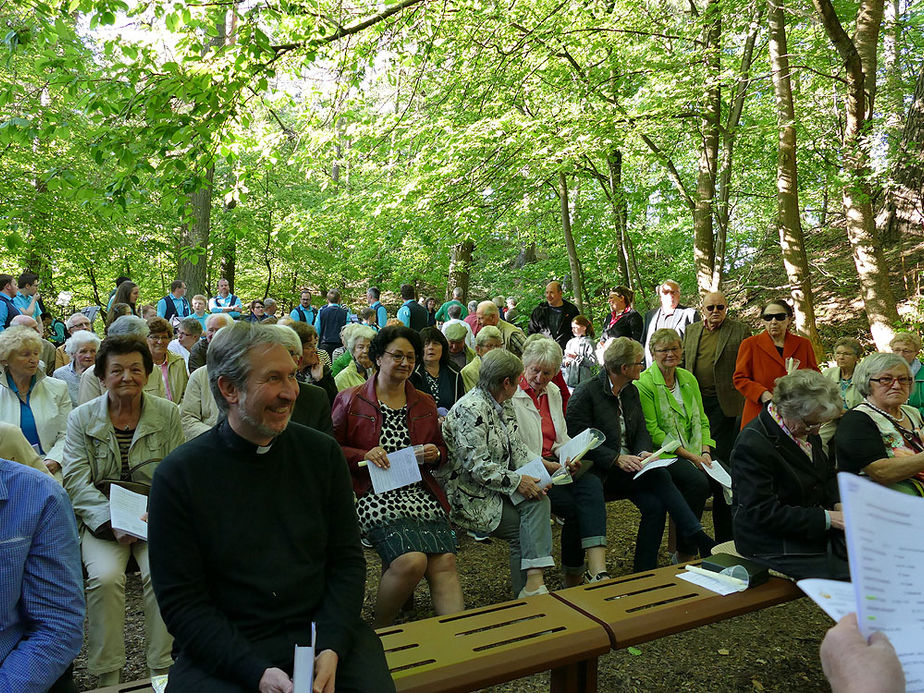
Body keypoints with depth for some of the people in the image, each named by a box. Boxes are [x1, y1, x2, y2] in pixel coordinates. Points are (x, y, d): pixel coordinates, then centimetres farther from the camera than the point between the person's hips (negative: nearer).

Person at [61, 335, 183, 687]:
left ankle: (162, 670, -10)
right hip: (101, 520, 0)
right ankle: (108, 677, -10)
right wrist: (112, 521, -19)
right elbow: (75, 480, -5)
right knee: (105, 577, -26)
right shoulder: (82, 417, 3)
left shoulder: (167, 414, 3)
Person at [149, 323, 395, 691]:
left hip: (322, 631, 2)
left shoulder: (322, 453, 1)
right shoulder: (178, 474, -6)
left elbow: (347, 560, 3)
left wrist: (332, 648, -12)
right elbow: (180, 601, -6)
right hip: (224, 648, -1)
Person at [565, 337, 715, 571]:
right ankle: (699, 539, -20)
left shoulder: (632, 391, 14)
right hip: (600, 472, -6)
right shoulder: (586, 392, -8)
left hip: (630, 467, 6)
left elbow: (642, 431, 12)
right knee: (659, 475, -26)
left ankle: (644, 572, -10)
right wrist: (617, 458, -22)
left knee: (654, 505, -21)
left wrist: (643, 453, -11)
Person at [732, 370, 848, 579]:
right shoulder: (752, 445, -23)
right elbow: (763, 512, -23)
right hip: (773, 543, -8)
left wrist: (838, 504, 0)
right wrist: (827, 518, -23)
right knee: (846, 577, -22)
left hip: (817, 528, 8)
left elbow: (828, 472, 22)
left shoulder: (807, 430, 5)